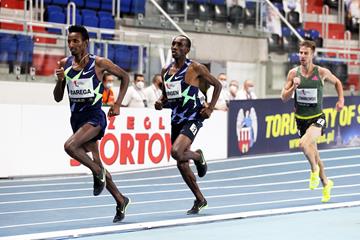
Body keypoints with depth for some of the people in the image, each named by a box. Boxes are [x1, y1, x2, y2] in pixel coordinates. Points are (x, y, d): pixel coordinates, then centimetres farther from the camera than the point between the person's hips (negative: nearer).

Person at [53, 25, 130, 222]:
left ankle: (98, 172, -5)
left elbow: (124, 77, 4)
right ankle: (121, 201, 25)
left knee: (70, 146, -30)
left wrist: (117, 104, -3)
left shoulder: (99, 63, -9)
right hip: (76, 117, 6)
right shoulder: (65, 64, 4)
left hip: (94, 116, -6)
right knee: (96, 163, 10)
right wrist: (60, 80, -11)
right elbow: (58, 98, 9)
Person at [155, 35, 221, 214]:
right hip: (176, 120, 7)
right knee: (181, 164, 9)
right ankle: (200, 199, 24)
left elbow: (217, 85, -1)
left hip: (192, 119, -7)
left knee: (176, 152, -27)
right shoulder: (166, 71, 9)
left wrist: (210, 108, -9)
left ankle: (198, 156, 9)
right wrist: (160, 102, 0)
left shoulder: (195, 68, -8)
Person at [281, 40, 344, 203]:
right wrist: (294, 86, -18)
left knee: (304, 143, -31)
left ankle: (315, 170, -3)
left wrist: (341, 99, 2)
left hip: (317, 118, -4)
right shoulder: (293, 73, -3)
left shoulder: (322, 72, -7)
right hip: (301, 119, 4)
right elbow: (284, 98, -1)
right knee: (313, 154, 15)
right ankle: (326, 183, 35)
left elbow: (337, 82, 13)